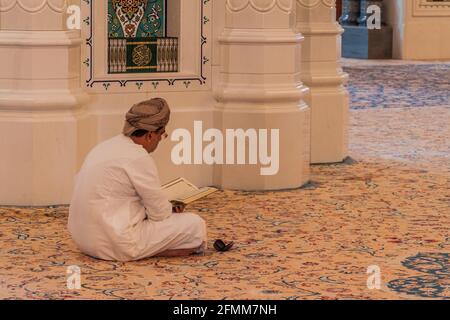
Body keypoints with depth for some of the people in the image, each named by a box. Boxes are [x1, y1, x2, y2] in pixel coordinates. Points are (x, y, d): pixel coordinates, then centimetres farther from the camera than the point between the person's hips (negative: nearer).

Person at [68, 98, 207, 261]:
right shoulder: (138, 158, -17)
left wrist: (167, 208, 14)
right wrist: (171, 209, 14)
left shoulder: (107, 146, 11)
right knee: (195, 225, -5)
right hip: (115, 245, -9)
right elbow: (160, 213, -10)